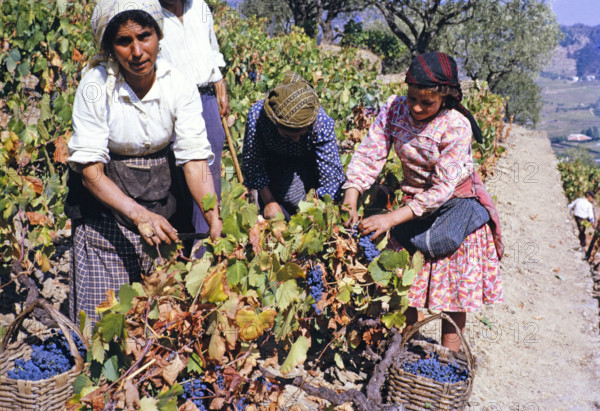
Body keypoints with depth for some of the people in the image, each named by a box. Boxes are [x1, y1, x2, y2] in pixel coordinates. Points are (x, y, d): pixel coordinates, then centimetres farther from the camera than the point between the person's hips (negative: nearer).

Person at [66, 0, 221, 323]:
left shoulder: (179, 87, -13)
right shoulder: (96, 86, -20)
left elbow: (195, 158, -15)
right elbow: (90, 170, -21)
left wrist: (215, 219, -29)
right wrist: (139, 215, -34)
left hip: (157, 203, 2)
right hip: (103, 205, -2)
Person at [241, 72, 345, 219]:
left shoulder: (323, 123, -36)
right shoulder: (257, 115, -35)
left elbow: (331, 176, -28)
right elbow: (252, 160, -19)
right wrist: (268, 201, -15)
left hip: (307, 163, 0)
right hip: (273, 161, 0)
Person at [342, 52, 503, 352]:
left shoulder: (456, 127, -26)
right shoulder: (394, 110, -13)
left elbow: (442, 188, -27)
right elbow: (368, 155, -13)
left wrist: (392, 218, -34)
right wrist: (350, 199, -28)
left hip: (455, 207, -4)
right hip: (414, 205, 4)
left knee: (454, 286, 3)